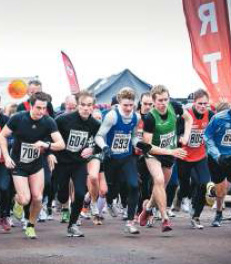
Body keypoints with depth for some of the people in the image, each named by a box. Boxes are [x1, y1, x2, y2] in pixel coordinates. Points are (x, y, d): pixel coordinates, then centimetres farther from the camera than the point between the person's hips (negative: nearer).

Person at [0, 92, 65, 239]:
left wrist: (46, 145, -38)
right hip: (18, 165, -2)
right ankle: (17, 199, 27)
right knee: (25, 200, -10)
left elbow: (61, 144, -20)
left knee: (37, 198, -5)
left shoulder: (49, 122, -15)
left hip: (37, 165, 2)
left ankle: (31, 226, 19)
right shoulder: (18, 118, -18)